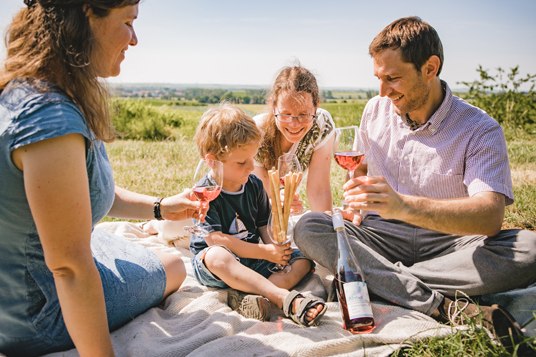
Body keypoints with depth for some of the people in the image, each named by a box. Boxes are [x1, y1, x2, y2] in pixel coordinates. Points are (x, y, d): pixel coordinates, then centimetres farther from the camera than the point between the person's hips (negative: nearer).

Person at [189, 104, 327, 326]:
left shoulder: (254, 185, 5)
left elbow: (264, 226, 11)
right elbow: (216, 239, -20)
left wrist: (274, 246, -13)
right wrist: (265, 252, -22)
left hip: (253, 259, 6)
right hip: (213, 266, -6)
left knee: (303, 260, -9)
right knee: (217, 256, -40)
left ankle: (247, 296, -35)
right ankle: (284, 297, -44)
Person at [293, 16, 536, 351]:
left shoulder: (480, 129, -10)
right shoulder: (376, 110, 5)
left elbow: (491, 215, -26)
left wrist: (404, 206, -42)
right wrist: (356, 204, 1)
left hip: (448, 241, -3)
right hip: (383, 236, 4)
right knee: (308, 227, -24)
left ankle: (373, 279, -27)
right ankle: (445, 307, -32)